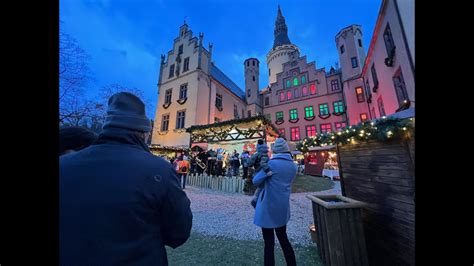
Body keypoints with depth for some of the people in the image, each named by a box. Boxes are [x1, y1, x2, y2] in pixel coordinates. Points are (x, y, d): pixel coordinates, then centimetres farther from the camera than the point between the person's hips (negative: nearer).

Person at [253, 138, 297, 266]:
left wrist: (262, 168, 5)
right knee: (283, 239, 25)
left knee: (269, 243, 10)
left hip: (268, 208, -6)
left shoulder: (272, 163, -19)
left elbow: (256, 181, -12)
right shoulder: (293, 166, 1)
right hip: (283, 209, 6)